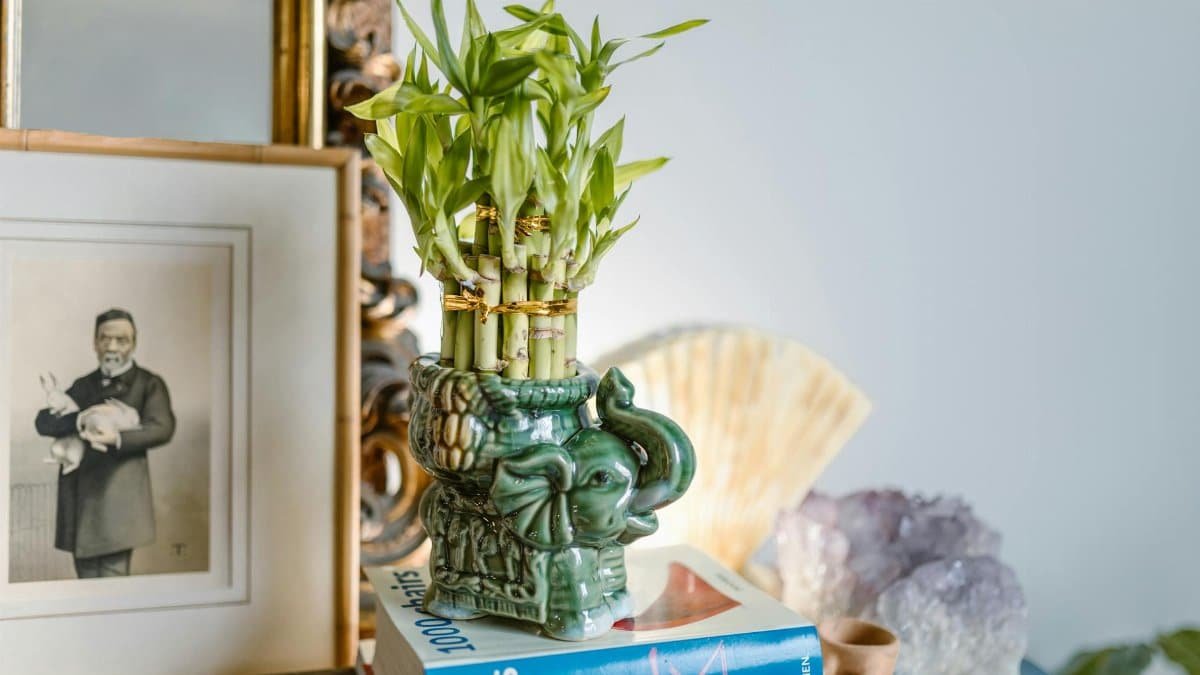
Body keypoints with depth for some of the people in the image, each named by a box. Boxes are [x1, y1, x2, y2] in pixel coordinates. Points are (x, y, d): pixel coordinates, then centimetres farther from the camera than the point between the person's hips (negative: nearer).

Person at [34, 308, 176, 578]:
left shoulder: (149, 384, 4)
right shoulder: (83, 385, 19)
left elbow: (162, 428, -9)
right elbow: (43, 421, 6)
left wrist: (118, 439, -23)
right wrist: (79, 421, -12)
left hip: (118, 495, -5)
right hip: (79, 495, 5)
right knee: (86, 585, 9)